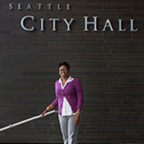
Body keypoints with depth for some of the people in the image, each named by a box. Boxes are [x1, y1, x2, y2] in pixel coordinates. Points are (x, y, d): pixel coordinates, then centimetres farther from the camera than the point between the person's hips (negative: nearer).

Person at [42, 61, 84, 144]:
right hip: (62, 114, 5)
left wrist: (78, 115, -19)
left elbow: (81, 98, -11)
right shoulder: (57, 83, 8)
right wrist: (48, 109, 8)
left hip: (74, 113, -5)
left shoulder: (76, 81, -9)